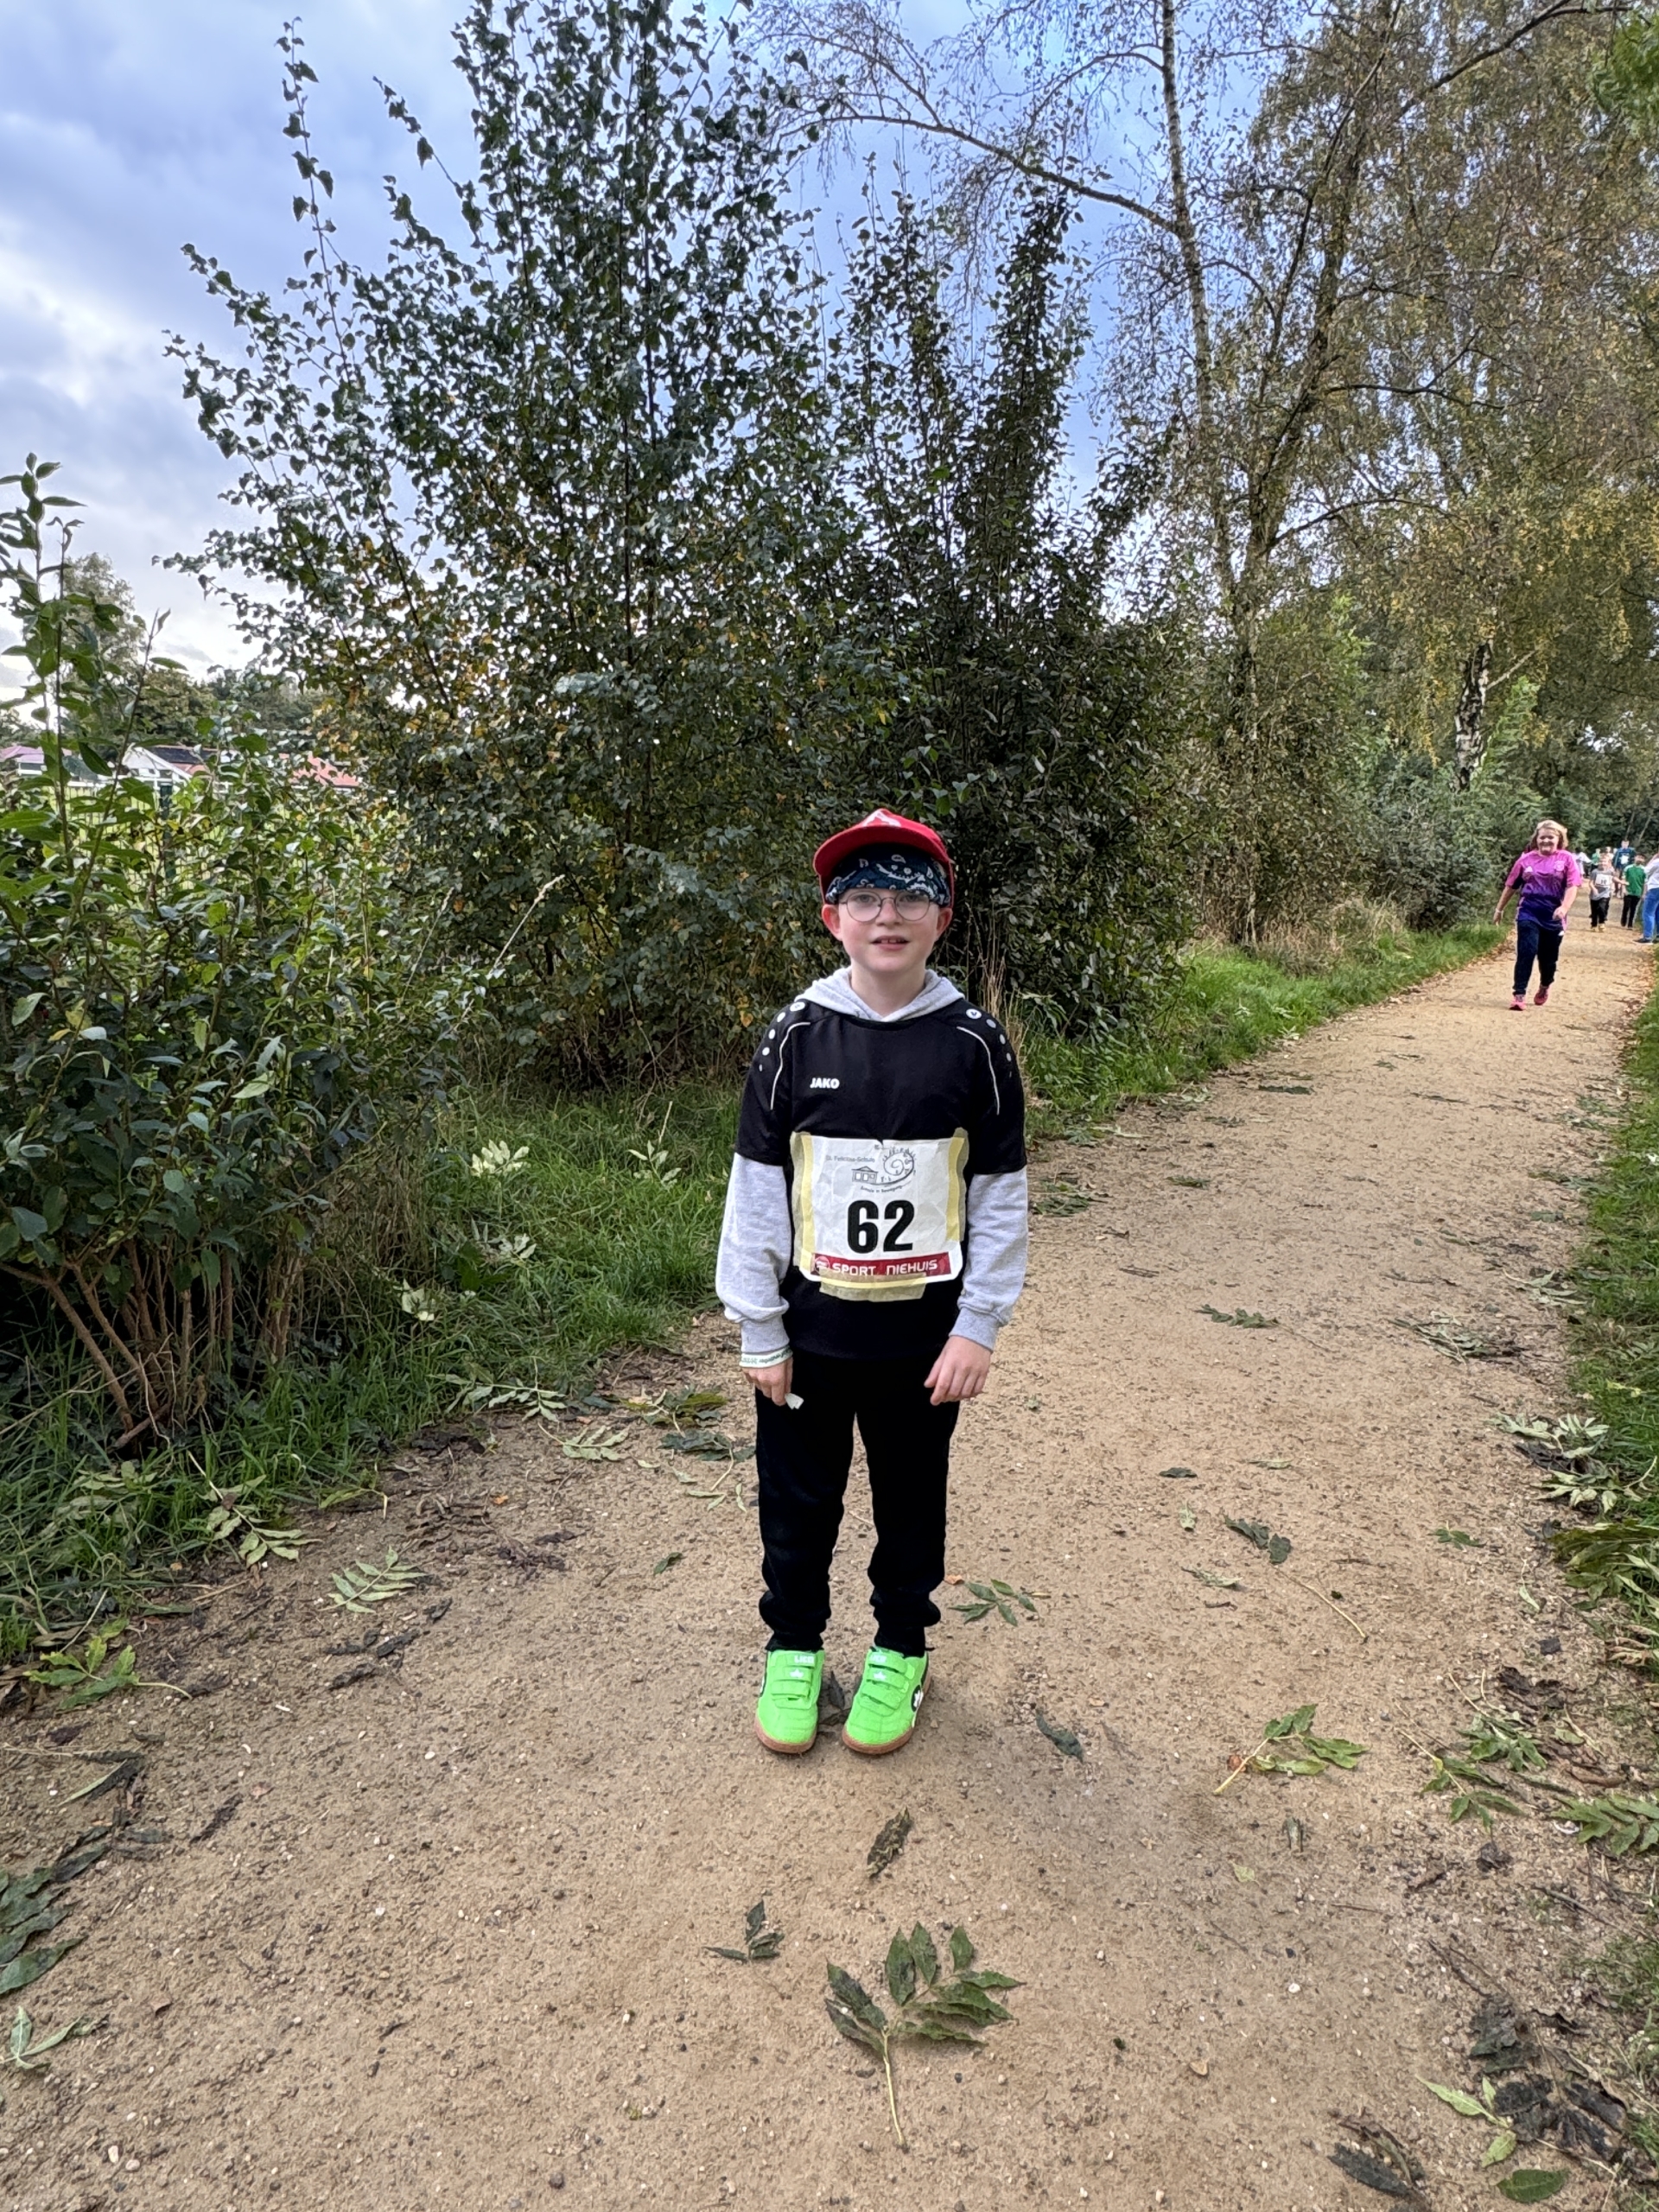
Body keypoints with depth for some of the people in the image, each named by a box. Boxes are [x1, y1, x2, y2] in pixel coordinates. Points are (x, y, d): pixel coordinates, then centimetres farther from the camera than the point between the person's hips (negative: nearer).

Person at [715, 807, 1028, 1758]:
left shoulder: (974, 1041, -7)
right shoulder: (797, 1035, -7)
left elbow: (1000, 1196, -3)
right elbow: (757, 1189, -3)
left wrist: (978, 1327, -7)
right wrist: (759, 1329, -4)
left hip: (925, 1336, 0)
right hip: (809, 1331, 1)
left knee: (912, 1501, 18)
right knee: (798, 1500, 16)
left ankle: (900, 1652, 41)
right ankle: (795, 1645, 40)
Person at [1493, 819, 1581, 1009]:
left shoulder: (1566, 859, -1)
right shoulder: (1527, 859, 4)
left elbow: (1572, 887, -9)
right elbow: (1510, 885, 11)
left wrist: (1564, 908, -24)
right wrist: (1499, 909, 14)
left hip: (1553, 917, 0)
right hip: (1528, 914, 0)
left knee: (1548, 957, 13)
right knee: (1526, 953, -12)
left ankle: (1544, 987, 40)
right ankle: (1519, 995, -12)